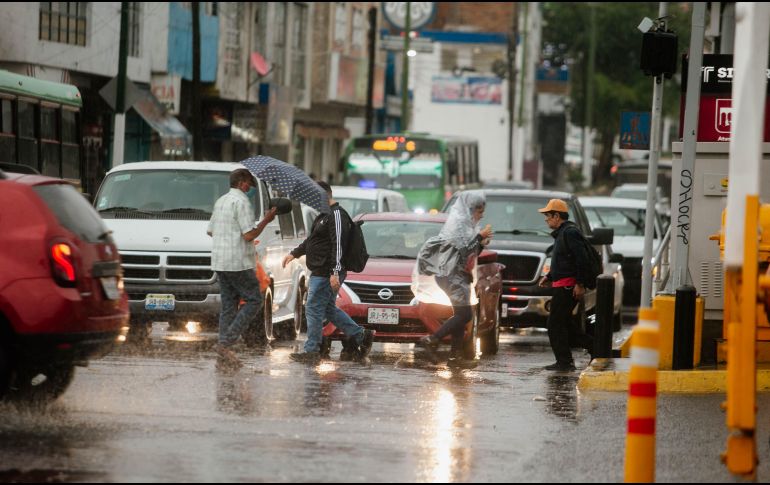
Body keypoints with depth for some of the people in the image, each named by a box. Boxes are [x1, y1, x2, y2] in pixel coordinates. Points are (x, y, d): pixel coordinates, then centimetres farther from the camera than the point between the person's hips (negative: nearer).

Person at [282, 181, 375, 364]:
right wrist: (294, 253, 31)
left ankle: (312, 351, 2)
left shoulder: (336, 215, -15)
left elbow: (338, 245, -22)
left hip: (325, 274, -11)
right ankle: (361, 336, 17)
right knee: (329, 309, 15)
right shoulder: (324, 215, 18)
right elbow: (311, 240, 31)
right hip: (319, 272, 11)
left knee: (314, 310, -5)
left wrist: (335, 272, -27)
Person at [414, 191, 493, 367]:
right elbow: (462, 247, -19)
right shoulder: (457, 222, -11)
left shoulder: (466, 223, 18)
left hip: (460, 275, 10)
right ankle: (431, 340, -15)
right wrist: (480, 235, -11)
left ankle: (456, 356, 7)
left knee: (461, 316, 7)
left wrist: (481, 243, 5)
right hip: (452, 273, -10)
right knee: (465, 314, -15)